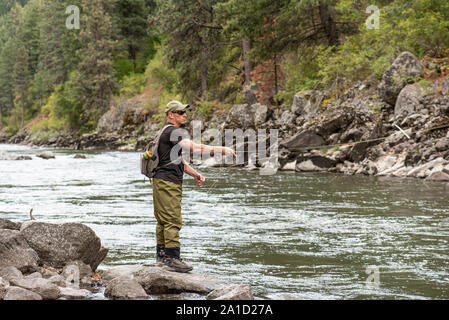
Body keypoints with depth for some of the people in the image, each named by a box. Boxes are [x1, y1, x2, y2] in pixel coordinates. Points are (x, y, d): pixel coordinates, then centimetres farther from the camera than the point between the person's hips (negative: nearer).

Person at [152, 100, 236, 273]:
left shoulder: (171, 132, 21)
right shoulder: (172, 132, -14)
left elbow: (178, 160, 26)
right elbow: (194, 148, -25)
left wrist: (195, 174, 15)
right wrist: (222, 150, -22)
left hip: (167, 182, 11)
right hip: (167, 182, -11)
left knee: (163, 221, 14)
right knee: (172, 221, -11)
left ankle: (161, 257, 19)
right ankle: (173, 258, -11)